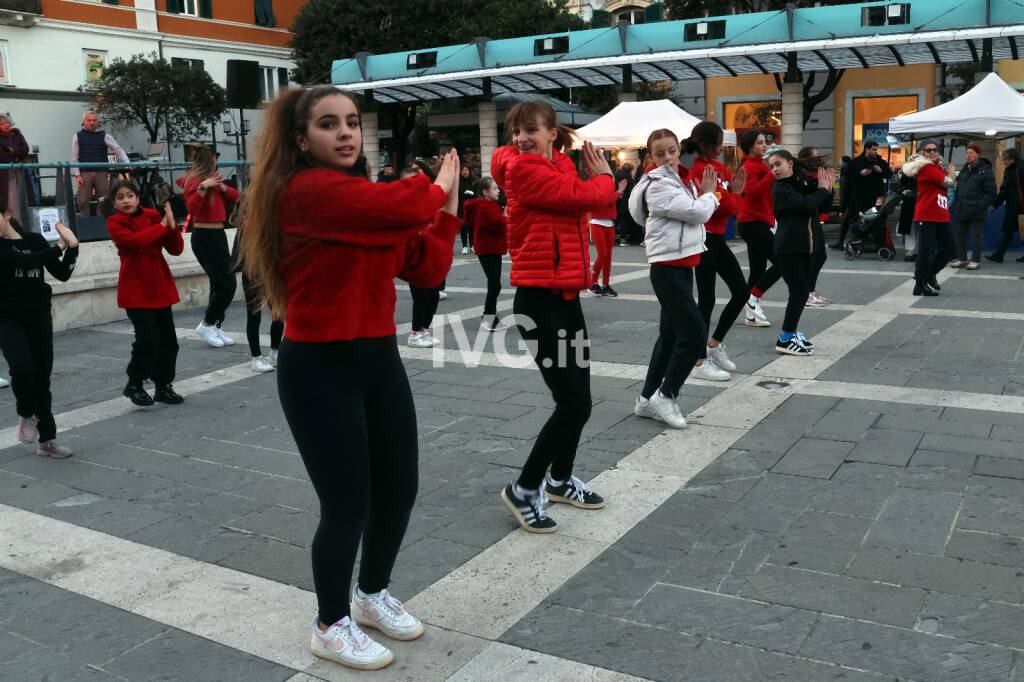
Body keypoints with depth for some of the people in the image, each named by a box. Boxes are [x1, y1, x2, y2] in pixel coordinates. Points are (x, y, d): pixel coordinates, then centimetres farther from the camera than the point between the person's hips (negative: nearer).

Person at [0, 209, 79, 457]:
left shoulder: (35, 240, 5)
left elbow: (62, 274, 2)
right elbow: (24, 261, -22)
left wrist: (72, 247, -12)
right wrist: (60, 246, -16)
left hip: (39, 316, 3)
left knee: (42, 376, 6)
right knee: (22, 367, -24)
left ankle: (47, 439, 15)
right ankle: (26, 414, 6)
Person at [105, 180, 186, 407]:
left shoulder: (153, 216, 6)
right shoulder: (114, 223, -4)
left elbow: (176, 249, 2)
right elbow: (135, 241, -24)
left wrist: (172, 225, -13)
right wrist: (162, 226, -16)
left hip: (160, 286, 4)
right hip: (135, 288, -4)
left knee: (168, 339, 6)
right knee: (147, 339, -10)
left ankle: (163, 386, 20)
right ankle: (134, 385, 11)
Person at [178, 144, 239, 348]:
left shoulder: (211, 179, 13)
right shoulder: (194, 181, -10)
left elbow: (235, 196, 12)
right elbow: (192, 208, -24)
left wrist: (222, 186, -4)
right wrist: (203, 187, -32)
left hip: (216, 235, 9)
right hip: (205, 237, -9)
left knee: (220, 284, 11)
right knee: (227, 284, -10)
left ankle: (216, 328, 17)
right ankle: (206, 325, 1)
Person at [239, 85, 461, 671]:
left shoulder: (369, 197, 11)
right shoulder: (307, 190, -16)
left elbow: (428, 271, 8)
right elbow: (403, 207, -27)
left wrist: (447, 204, 2)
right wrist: (439, 187, -5)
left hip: (379, 359, 8)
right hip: (321, 369, -8)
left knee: (400, 489, 16)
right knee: (348, 503, 2)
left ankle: (373, 594, 42)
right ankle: (331, 627, 27)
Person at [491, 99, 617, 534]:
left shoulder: (560, 168, 15)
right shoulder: (522, 170, -12)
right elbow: (583, 197, -14)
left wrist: (600, 181, -7)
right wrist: (604, 178, 5)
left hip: (565, 297, 9)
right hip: (539, 300, -9)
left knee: (578, 400, 17)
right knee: (573, 404, -8)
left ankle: (559, 480, 36)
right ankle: (524, 489, 9)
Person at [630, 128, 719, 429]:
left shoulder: (681, 181, 15)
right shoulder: (658, 185, -14)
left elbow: (701, 214, 15)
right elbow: (698, 213, -19)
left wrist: (706, 194, 1)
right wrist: (708, 193, -2)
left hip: (682, 266, 10)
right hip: (668, 267, -10)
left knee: (671, 334, 12)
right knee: (695, 333, -10)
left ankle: (647, 399, 20)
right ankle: (665, 396, 2)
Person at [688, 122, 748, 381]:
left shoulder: (718, 167, 12)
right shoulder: (701, 170, -16)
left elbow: (733, 207, 9)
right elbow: (726, 206, -20)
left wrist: (734, 193, -10)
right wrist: (734, 194, 0)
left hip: (718, 239, 9)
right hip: (705, 240, -9)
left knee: (742, 291, 11)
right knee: (707, 300, -3)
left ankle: (714, 344, 23)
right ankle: (702, 362, 6)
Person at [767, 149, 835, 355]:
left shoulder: (805, 182, 9)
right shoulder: (780, 189, -11)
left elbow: (823, 207, 12)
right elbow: (806, 204, -23)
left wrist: (828, 188, -2)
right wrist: (822, 189, -9)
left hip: (807, 245, 7)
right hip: (789, 248, -7)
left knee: (803, 290, 10)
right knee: (799, 290, -11)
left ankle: (791, 331, 22)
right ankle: (785, 339, -5)